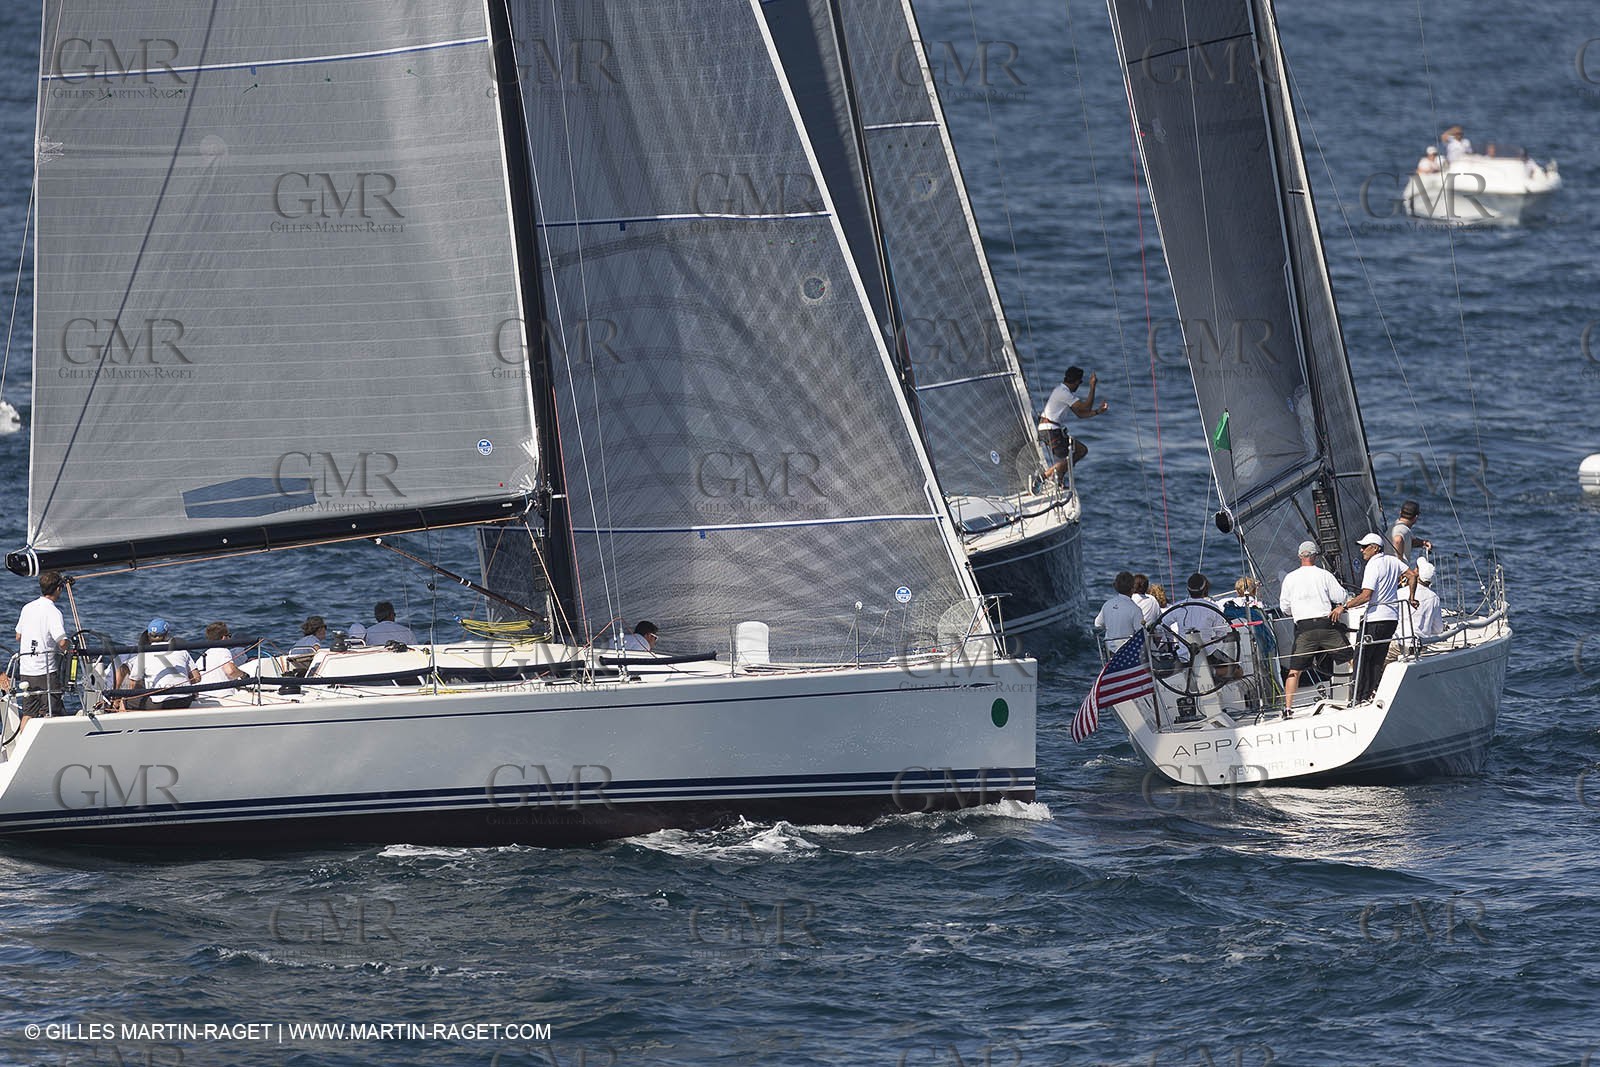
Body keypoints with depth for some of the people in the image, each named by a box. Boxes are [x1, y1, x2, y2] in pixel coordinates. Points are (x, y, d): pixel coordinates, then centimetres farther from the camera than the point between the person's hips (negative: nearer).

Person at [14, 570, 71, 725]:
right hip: (46, 671, -7)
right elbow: (62, 643, -22)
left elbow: (18, 636, 18)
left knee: (28, 713, 12)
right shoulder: (53, 612, -14)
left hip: (25, 670, 7)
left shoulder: (27, 608, 8)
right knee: (51, 713, -3)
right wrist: (69, 645, 0)